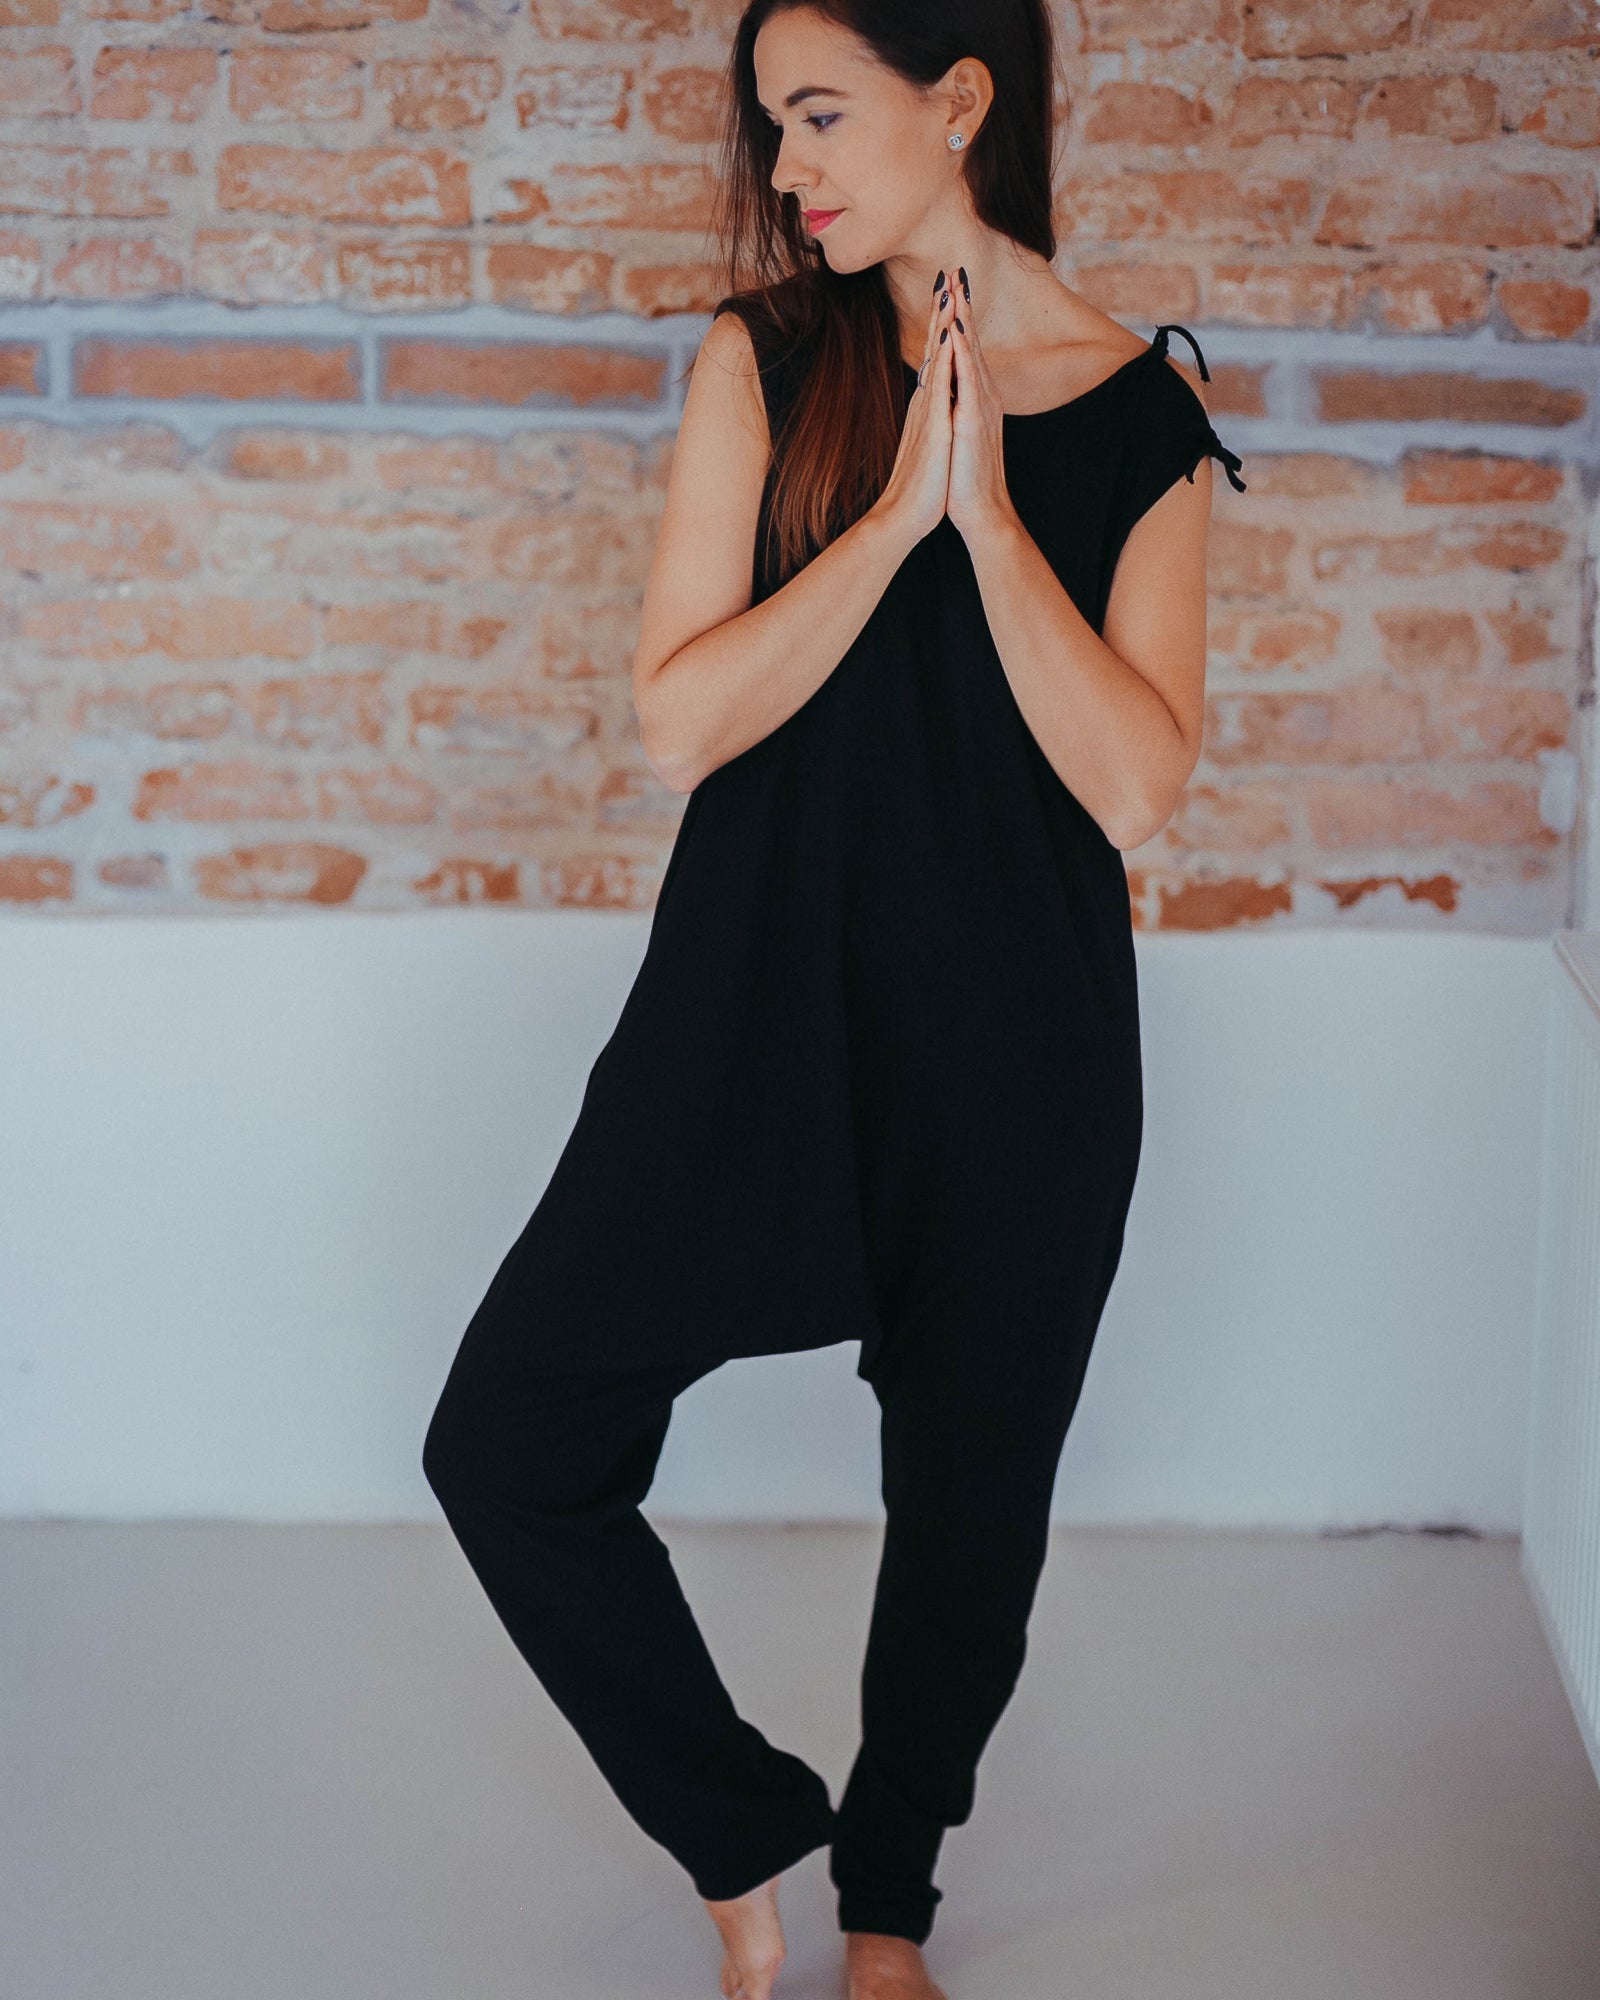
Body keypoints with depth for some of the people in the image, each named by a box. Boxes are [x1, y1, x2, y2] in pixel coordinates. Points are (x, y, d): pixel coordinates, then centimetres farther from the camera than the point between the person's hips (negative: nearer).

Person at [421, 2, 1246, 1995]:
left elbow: (1136, 787, -10)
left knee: (970, 1496, 12)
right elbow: (679, 716, -9)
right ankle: (746, 1840, 17)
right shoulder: (764, 362, 0)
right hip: (756, 1009, 1)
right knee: (508, 1443, -6)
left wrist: (989, 516, -16)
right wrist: (898, 511, -16)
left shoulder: (1146, 412, -1)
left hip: (1018, 1045, 0)